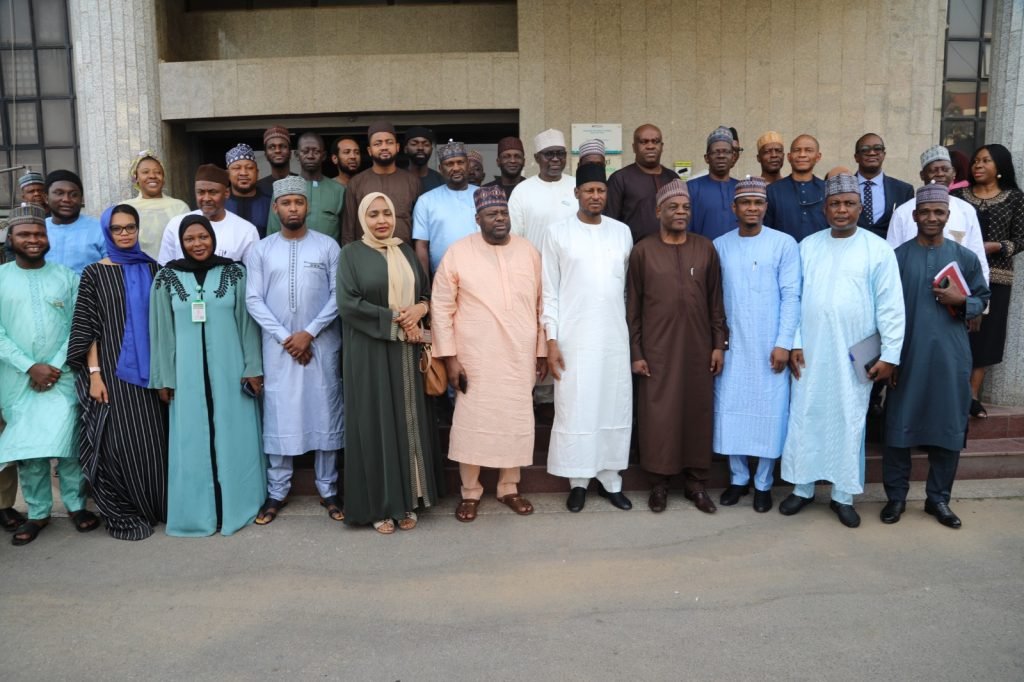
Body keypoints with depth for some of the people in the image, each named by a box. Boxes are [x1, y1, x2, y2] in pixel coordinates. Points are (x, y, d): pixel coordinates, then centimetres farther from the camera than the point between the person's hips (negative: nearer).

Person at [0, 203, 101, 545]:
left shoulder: (67, 277, 4)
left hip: (62, 376, 0)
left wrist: (55, 366, -9)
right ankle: (37, 512, 18)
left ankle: (76, 504, 13)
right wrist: (30, 367, -11)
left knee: (66, 441, -1)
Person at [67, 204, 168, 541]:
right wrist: (94, 374, -10)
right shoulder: (94, 273, 0)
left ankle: (157, 504, 22)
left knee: (154, 438, 7)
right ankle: (125, 514, 12)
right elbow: (88, 328, -3)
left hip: (150, 367, 3)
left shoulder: (151, 269, 8)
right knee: (121, 441, -1)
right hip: (113, 370, -3)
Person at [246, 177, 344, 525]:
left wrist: (309, 333, -12)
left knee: (324, 413, 4)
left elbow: (338, 295, -4)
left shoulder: (328, 246, 1)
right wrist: (284, 337, -10)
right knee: (279, 415, 5)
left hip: (321, 345, 0)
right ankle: (277, 492, 17)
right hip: (278, 347, 1)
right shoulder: (260, 250, 4)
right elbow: (253, 300, -1)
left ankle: (327, 490, 16)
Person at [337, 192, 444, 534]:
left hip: (407, 352, 4)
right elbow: (347, 303, -12)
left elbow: (428, 293, 12)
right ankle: (378, 505, 10)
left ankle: (407, 500, 17)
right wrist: (396, 320, -15)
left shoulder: (406, 251, 12)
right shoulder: (351, 253, -2)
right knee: (375, 423, 0)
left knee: (408, 420, 7)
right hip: (369, 353, -4)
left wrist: (418, 310, -11)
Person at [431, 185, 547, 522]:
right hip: (475, 358, -2)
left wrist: (542, 351, 8)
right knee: (472, 422, 4)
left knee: (516, 421, 10)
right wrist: (450, 357, -8)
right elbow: (441, 307, -4)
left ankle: (509, 487, 28)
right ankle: (470, 491, 21)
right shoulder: (458, 253, -5)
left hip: (520, 357, 3)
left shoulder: (529, 251, 5)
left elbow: (541, 304, 9)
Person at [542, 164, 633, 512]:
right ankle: (578, 480, 16)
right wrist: (551, 339, -7)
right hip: (573, 338, -3)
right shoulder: (558, 232, -1)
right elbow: (550, 292, -2)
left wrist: (634, 333, 7)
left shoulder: (622, 232, 8)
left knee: (615, 407, 7)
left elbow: (629, 286, 10)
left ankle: (610, 479, 20)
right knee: (574, 410, 2)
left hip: (615, 337, 3)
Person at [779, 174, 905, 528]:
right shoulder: (808, 246, 5)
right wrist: (794, 343, -2)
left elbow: (890, 305, -3)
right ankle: (803, 487, 21)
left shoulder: (877, 249, -2)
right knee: (805, 418, 7)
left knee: (849, 422, 6)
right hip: (810, 353, 2)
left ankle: (843, 495, 19)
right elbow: (794, 297, 4)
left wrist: (890, 353, -7)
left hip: (853, 357, -2)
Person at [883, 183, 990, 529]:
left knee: (948, 427, 8)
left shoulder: (966, 257, 5)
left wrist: (962, 301, -12)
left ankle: (938, 498, 23)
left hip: (950, 357, 2)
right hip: (907, 356, -1)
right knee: (899, 427, 3)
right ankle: (896, 496, 18)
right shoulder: (897, 257, 1)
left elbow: (983, 300, 11)